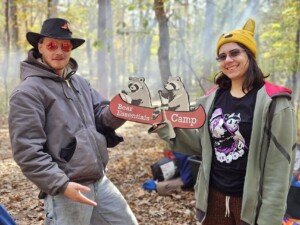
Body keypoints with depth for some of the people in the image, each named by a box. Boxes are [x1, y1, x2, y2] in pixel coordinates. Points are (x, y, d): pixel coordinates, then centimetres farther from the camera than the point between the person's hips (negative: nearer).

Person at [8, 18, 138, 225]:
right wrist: (61, 185, -22)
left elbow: (101, 117, 11)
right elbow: (27, 150, -17)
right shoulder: (27, 92, -11)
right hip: (67, 189, -7)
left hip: (100, 181, 8)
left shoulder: (79, 82, 13)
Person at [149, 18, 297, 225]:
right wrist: (166, 127, -3)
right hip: (213, 197, 5)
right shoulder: (212, 98, 4)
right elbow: (202, 144, 9)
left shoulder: (273, 103, -13)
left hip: (250, 202, -5)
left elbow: (278, 166, -13)